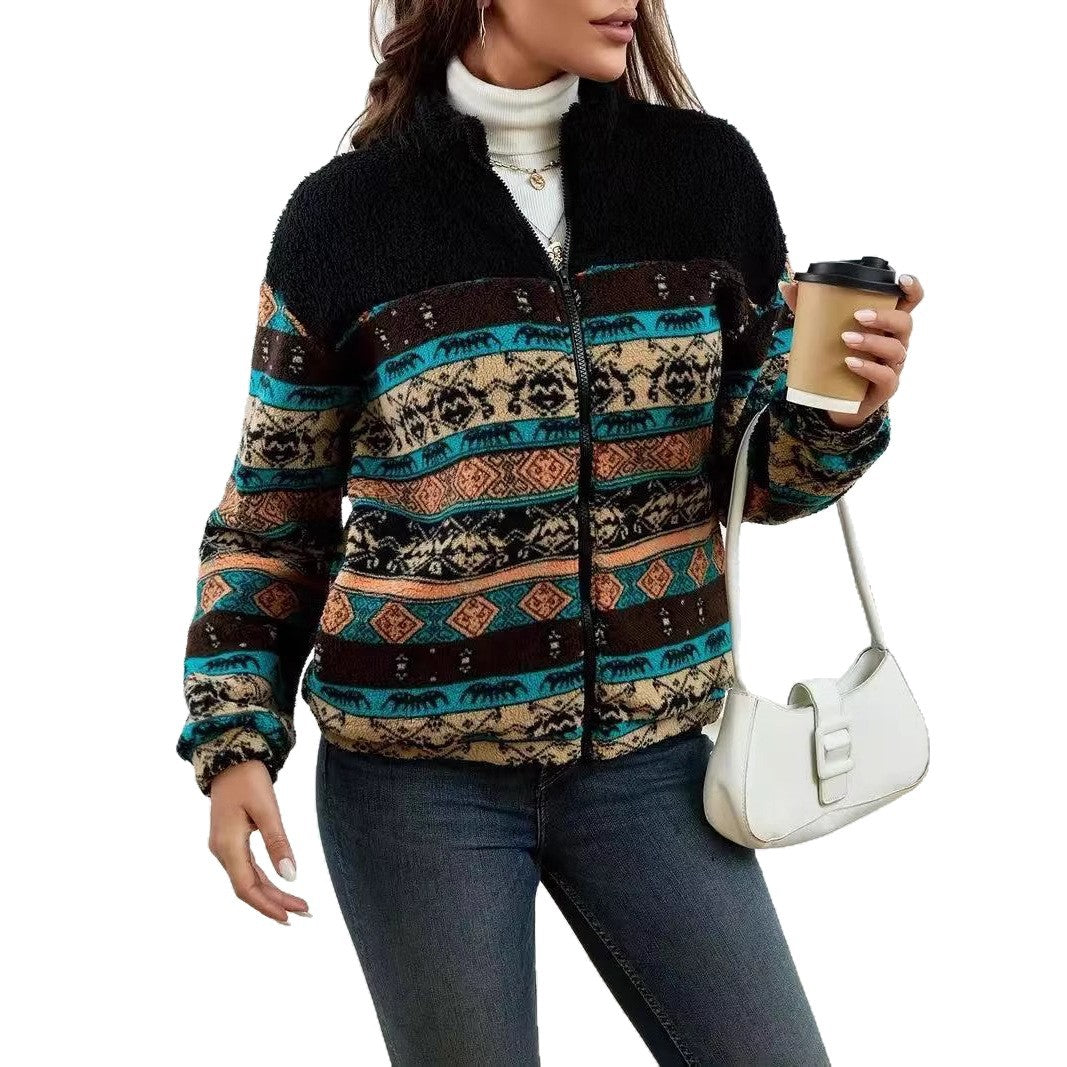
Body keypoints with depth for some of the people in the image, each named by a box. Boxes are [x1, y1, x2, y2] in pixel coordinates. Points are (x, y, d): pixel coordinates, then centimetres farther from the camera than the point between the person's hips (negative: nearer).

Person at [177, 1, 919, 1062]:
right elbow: (273, 510, 4)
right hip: (415, 769, -2)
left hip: (648, 750, 3)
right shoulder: (344, 214, -4)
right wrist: (234, 741, -4)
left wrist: (842, 414, -14)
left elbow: (755, 467, 8)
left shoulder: (709, 171, 1)